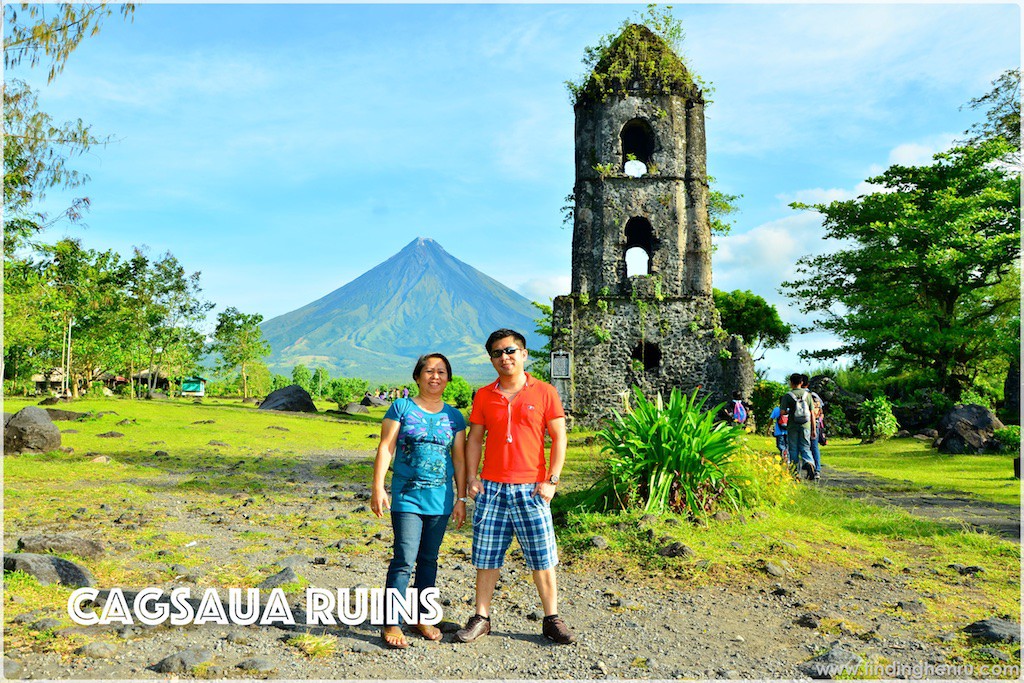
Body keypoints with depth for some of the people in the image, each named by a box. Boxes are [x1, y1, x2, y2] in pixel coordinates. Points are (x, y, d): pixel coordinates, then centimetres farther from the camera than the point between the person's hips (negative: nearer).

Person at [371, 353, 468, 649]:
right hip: (407, 496, -3)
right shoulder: (402, 408, 0)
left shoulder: (454, 417, 9)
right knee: (404, 559, -8)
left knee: (429, 559, 12)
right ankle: (392, 624, 2)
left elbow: (459, 459, 11)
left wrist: (462, 498, 8)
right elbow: (385, 448, -3)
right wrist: (378, 487, -10)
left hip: (440, 499, 3)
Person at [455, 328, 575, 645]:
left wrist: (552, 480, -7)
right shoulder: (484, 396, 6)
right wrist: (471, 477, 0)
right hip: (491, 487, 2)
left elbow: (558, 438, 0)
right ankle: (481, 618, 22)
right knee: (486, 557, 8)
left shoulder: (544, 392, -1)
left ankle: (552, 620, 18)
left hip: (531, 488, -2)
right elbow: (474, 438, 10)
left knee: (542, 558, 5)